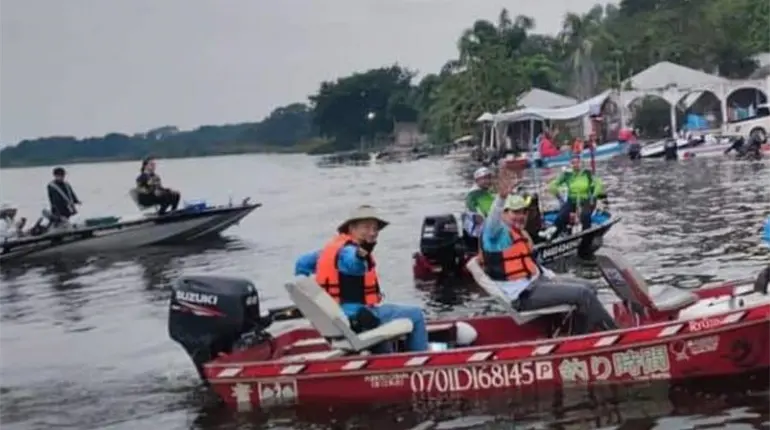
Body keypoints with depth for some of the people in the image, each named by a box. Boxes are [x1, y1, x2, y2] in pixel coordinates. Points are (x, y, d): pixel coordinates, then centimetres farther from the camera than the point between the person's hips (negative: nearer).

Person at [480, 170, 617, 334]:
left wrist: (554, 278, 11)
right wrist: (502, 196, -55)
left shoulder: (520, 233, 19)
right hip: (524, 295, -10)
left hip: (537, 280, 10)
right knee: (583, 294, -14)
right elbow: (494, 217, -34)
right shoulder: (496, 231, -10)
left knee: (588, 287, 13)